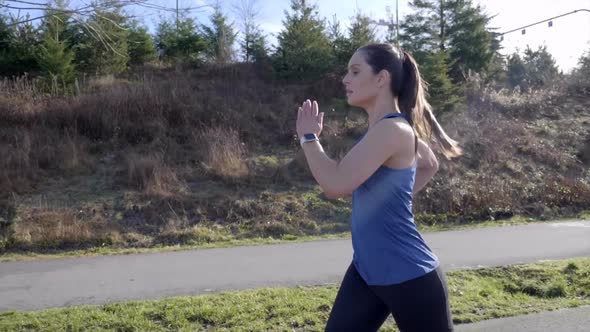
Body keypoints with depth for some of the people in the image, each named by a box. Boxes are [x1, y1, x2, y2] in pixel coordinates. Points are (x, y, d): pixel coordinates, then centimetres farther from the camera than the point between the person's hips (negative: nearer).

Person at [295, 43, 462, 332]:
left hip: (410, 278, -9)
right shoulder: (385, 130, 7)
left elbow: (335, 185, -29)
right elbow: (430, 165, 24)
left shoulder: (392, 130, -23)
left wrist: (308, 136, -14)